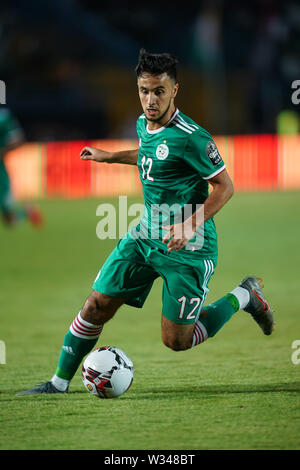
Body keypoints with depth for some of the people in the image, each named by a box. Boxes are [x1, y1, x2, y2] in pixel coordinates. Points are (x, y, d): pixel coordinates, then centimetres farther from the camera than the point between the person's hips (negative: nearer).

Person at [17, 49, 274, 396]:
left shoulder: (190, 137, -21)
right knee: (96, 307, -1)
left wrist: (189, 226, -25)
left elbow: (225, 187, -15)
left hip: (187, 249, -7)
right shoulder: (143, 124, 3)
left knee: (176, 341, -1)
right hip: (146, 235, 7)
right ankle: (59, 383, 12)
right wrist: (110, 157, 32)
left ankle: (242, 297, 20)